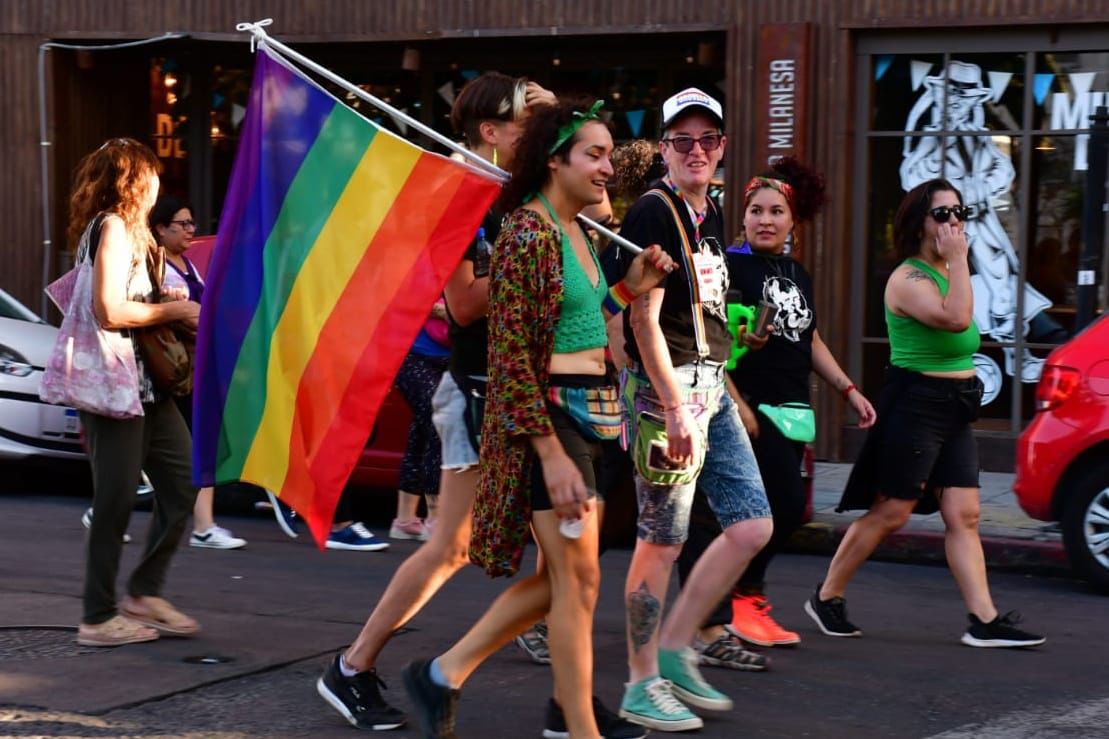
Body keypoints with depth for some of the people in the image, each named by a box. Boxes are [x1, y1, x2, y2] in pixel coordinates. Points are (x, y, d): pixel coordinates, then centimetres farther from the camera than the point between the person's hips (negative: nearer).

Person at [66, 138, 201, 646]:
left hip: (145, 380, 10)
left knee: (182, 480, 8)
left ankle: (145, 594, 16)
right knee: (116, 499, -6)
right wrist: (175, 310, -11)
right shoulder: (113, 226, -11)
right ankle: (99, 618, 1)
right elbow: (111, 310, -20)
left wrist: (173, 305, 1)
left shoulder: (129, 229, 19)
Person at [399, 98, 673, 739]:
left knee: (562, 577, 13)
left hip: (594, 412, 10)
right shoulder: (527, 234, -15)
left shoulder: (578, 232, 13)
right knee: (578, 579, -4)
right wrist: (552, 453, -21)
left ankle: (444, 674, 23)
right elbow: (511, 353, -18)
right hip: (549, 416, -10)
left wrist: (630, 289, 7)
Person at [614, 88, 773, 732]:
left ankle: (675, 648, 17)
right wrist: (675, 407, -20)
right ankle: (643, 687, 8)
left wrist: (718, 388, 19)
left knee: (753, 527, 6)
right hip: (665, 387, -9)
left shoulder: (710, 213, 15)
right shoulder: (654, 213, -12)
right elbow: (644, 320, -17)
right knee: (663, 540, -3)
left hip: (711, 385, 9)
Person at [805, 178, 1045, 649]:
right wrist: (959, 259, -23)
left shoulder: (944, 273, 15)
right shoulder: (908, 279, -13)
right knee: (890, 512, -2)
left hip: (954, 409, 9)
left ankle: (985, 621, -1)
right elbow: (955, 318, -30)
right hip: (915, 404, -8)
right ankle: (826, 598, 13)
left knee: (963, 515, 2)